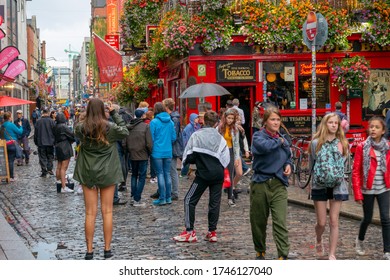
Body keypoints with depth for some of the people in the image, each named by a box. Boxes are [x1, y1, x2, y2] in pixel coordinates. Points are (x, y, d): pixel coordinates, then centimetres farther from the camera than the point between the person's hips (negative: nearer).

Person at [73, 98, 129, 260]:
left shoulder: (81, 128, -8)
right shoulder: (110, 128, -12)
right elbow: (125, 132, 6)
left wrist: (87, 118, 7)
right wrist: (115, 114, 6)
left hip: (88, 174, 1)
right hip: (107, 174, -1)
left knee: (90, 213, 5)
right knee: (107, 212, 7)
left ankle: (89, 251, 7)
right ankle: (107, 250, 10)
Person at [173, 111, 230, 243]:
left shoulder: (196, 135, -6)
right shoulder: (220, 138, -3)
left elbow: (188, 156, -4)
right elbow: (226, 159, 0)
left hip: (203, 174, -2)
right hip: (218, 175, 2)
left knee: (189, 200, 5)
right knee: (215, 202, 10)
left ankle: (190, 232, 1)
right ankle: (212, 232, 11)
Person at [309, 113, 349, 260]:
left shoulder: (342, 143, 4)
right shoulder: (316, 143, -2)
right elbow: (312, 164, 7)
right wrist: (318, 175, 1)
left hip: (337, 185, 1)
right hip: (320, 185, -1)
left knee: (334, 221, -1)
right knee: (321, 222, 2)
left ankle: (332, 254, 6)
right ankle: (318, 240, 35)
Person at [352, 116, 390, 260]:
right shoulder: (362, 147, -6)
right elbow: (356, 171, -6)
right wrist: (357, 193, -9)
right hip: (367, 189, -1)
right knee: (367, 218, 11)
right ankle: (360, 240, 40)